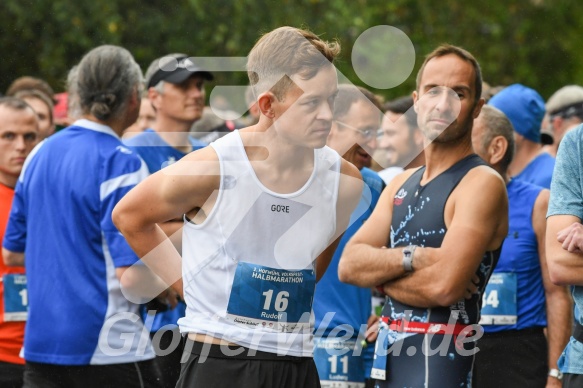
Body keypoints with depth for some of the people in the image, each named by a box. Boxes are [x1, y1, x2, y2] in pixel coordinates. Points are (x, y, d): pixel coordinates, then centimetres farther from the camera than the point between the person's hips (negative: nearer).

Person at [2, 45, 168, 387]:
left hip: (40, 346, 7)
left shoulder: (41, 154, 9)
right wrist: (166, 281, 1)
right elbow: (133, 280, -18)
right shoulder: (122, 163, -13)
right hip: (109, 348, -7)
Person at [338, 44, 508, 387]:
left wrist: (379, 273, -5)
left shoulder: (482, 184, -11)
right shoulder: (401, 185, 14)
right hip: (391, 357, 8)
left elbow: (443, 287, -22)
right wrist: (410, 259, -15)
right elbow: (349, 265, 2)